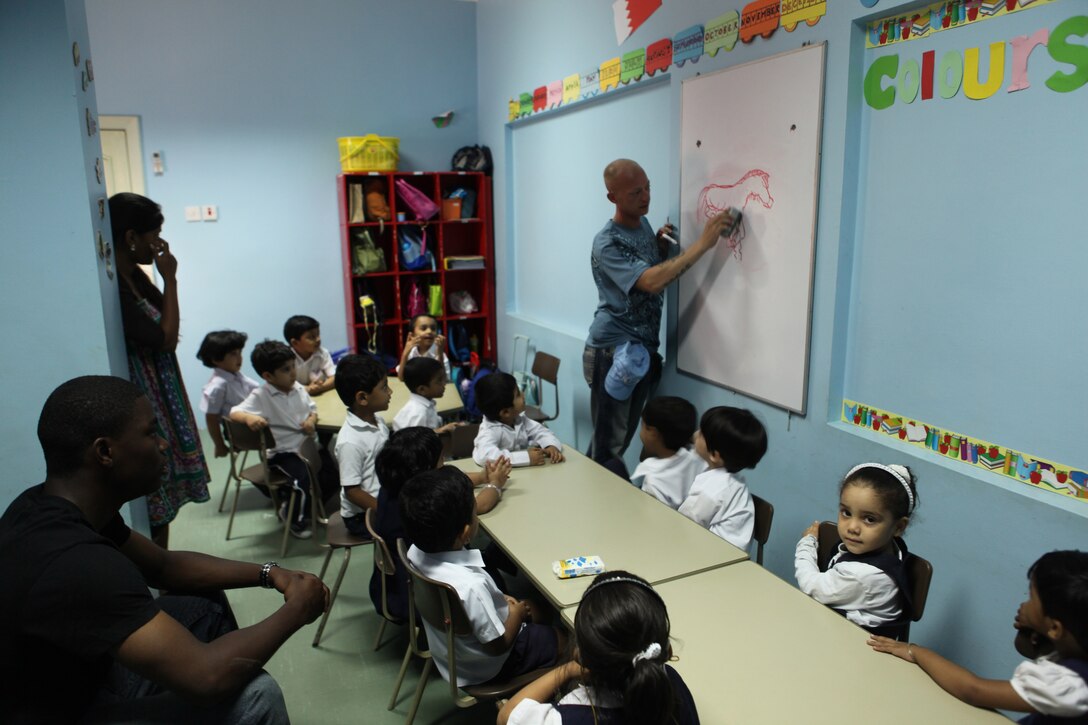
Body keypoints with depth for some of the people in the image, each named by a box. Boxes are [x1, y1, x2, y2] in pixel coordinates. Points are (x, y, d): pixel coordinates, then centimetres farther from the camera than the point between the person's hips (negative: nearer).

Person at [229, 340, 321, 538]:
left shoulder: (297, 388, 2)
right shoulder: (260, 396, -15)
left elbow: (312, 408, 15)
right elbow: (234, 412, -21)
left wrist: (312, 420, -8)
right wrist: (249, 418, -43)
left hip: (305, 442, 6)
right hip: (282, 451, -6)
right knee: (302, 478, -25)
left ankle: (311, 506, 23)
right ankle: (296, 519, 4)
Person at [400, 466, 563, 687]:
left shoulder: (417, 552, -20)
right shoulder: (471, 585, -42)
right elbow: (497, 646, -25)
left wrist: (498, 599, 2)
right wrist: (516, 615, -8)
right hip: (487, 666, -6)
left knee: (531, 610, 27)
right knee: (562, 638, 15)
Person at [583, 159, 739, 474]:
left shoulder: (644, 224, 9)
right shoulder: (607, 244, -16)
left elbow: (659, 274, 22)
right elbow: (651, 282, -30)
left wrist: (662, 247, 1)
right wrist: (703, 243, -32)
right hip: (613, 352, -8)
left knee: (622, 439, 15)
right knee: (609, 445, -3)